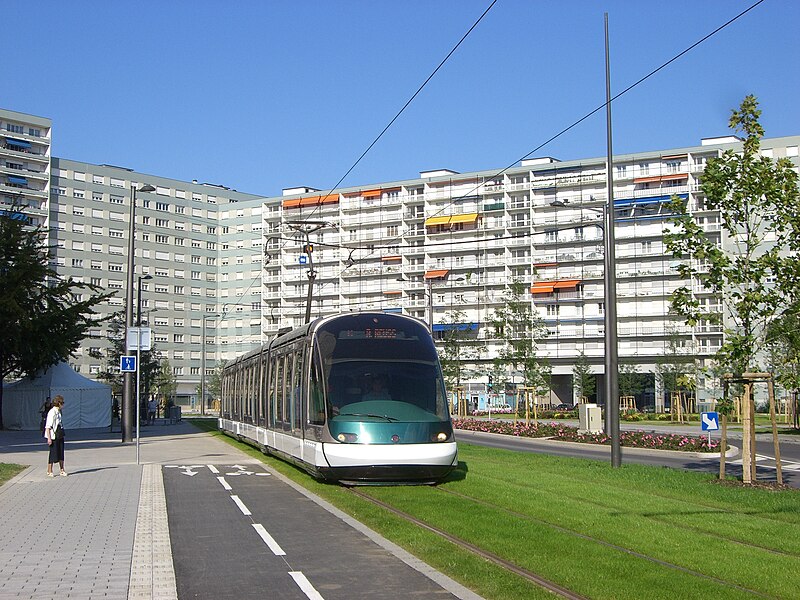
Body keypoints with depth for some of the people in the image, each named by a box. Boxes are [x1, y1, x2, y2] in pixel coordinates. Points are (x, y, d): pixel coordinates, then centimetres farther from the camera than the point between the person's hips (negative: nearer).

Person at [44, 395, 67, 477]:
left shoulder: (58, 412, 10)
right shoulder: (52, 412, -16)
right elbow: (48, 426, -18)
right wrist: (49, 438, -21)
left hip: (60, 436, 8)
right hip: (53, 437, -8)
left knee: (61, 453, 10)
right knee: (53, 453, 0)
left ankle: (62, 471, 17)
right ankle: (49, 471, 11)